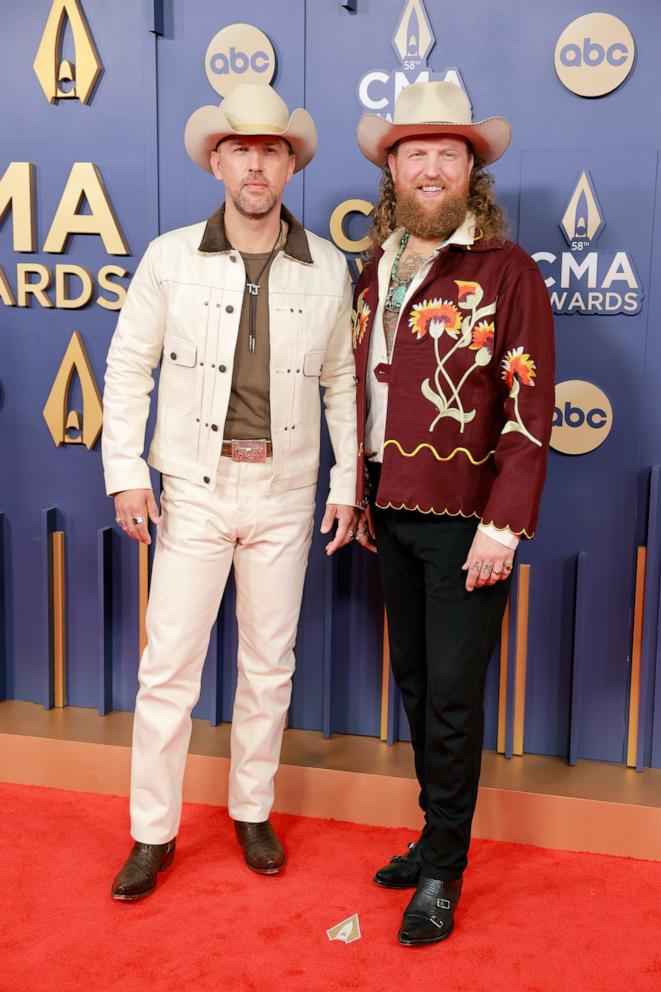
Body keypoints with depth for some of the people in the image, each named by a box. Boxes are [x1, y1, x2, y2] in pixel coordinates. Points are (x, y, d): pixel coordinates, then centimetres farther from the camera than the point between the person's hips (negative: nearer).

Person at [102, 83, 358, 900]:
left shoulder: (327, 269, 2)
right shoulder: (170, 258, -2)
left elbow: (341, 380, 8)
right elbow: (128, 367, 2)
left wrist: (348, 481, 4)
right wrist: (126, 472, -5)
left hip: (285, 492, 2)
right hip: (195, 487, -1)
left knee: (270, 663, 11)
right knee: (168, 665, 1)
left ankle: (252, 811, 30)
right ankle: (153, 833, 18)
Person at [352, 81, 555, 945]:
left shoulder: (506, 271, -8)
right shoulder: (377, 271, 11)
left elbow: (530, 410, -12)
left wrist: (503, 525, -18)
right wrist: (362, 498, 13)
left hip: (465, 519, -6)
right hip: (391, 513, 6)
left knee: (453, 697, 1)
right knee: (415, 682, 15)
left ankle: (443, 871, 17)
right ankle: (440, 835, 32)